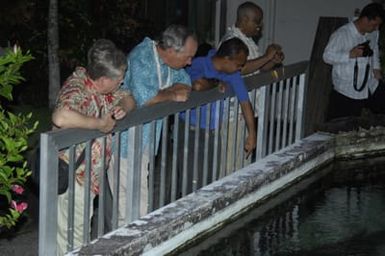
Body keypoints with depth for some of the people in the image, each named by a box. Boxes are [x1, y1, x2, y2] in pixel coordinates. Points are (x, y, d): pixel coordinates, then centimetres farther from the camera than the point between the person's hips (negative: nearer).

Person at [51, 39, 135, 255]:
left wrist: (122, 108, -10)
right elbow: (61, 117, -48)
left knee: (81, 230, 23)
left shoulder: (103, 87, -1)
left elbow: (128, 99, 15)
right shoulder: (77, 90, -28)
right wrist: (101, 123, -35)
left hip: (89, 176, 9)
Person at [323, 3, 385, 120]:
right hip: (346, 91, -6)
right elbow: (327, 56, -16)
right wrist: (350, 55, -28)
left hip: (370, 86, 6)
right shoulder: (341, 35, -19)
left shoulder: (373, 33, 2)